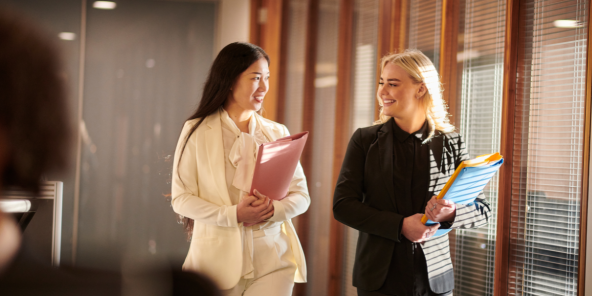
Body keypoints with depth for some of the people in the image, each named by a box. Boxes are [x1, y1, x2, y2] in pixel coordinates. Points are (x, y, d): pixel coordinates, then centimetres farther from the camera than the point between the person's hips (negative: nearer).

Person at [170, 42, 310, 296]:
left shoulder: (277, 133, 9)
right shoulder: (197, 132, 0)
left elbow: (301, 195, 6)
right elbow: (181, 198, -4)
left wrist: (274, 209, -15)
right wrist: (233, 215, -17)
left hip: (273, 258, 2)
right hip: (218, 259, -2)